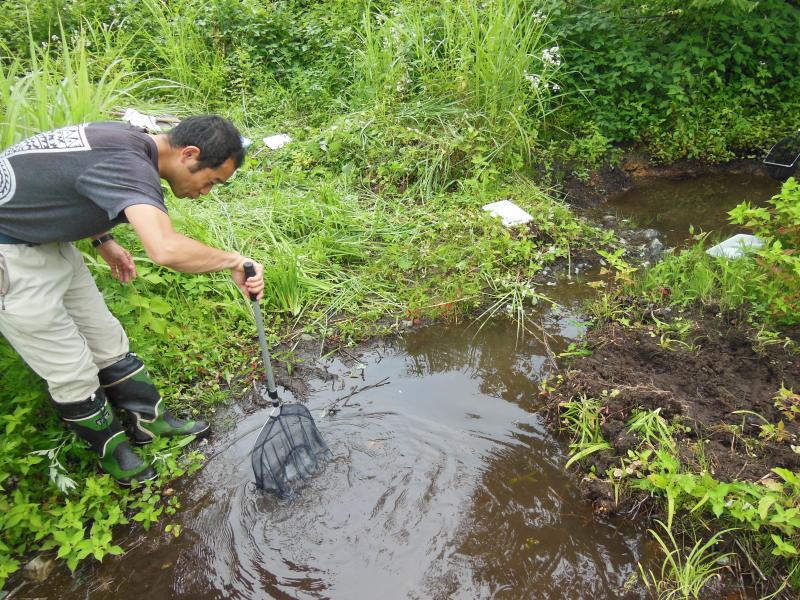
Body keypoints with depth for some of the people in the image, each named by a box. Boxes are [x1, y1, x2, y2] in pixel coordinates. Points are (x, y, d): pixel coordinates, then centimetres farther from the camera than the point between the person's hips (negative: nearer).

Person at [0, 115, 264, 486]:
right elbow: (165, 249, -49)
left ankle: (151, 420, 31)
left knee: (106, 340, 15)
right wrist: (233, 261, -34)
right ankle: (110, 449, 25)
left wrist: (102, 239, 13)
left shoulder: (130, 139, -2)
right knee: (71, 370, 3)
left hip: (46, 238, 9)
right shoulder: (131, 167, -32)